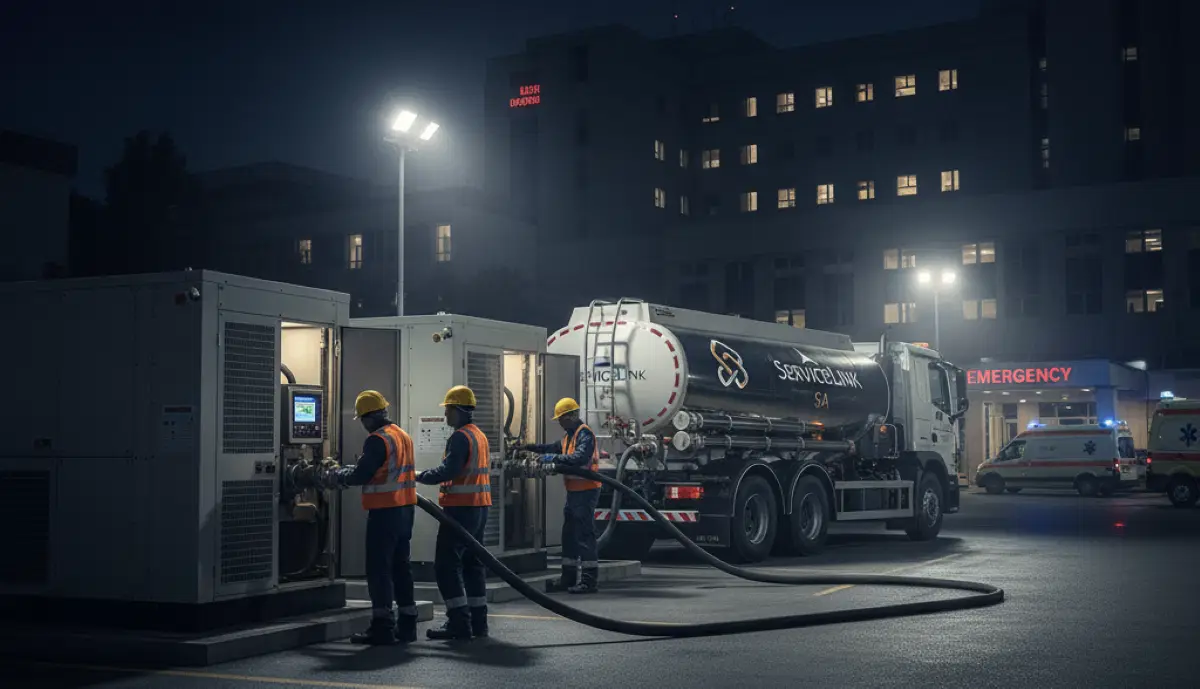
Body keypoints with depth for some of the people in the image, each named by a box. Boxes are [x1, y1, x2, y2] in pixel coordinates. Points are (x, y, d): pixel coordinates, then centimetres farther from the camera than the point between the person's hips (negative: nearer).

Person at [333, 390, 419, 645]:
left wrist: (339, 474, 3)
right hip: (404, 509, 9)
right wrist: (349, 470, 18)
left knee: (379, 569, -3)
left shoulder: (377, 440, -15)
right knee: (400, 566, 14)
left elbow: (360, 475, -17)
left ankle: (382, 627, -2)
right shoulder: (403, 436, 13)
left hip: (384, 512, -9)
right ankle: (406, 624, 18)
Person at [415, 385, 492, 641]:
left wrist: (420, 476, -12)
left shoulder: (460, 436, -14)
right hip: (479, 506, 10)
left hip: (461, 508, -10)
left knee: (446, 564, -6)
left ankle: (459, 622, -8)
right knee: (473, 562, 14)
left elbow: (448, 471, -23)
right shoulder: (479, 435, 17)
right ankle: (478, 621, 17)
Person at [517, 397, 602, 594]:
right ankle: (569, 578, 21)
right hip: (574, 491, 10)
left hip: (586, 491, -10)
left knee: (584, 534, -10)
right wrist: (531, 448, 25)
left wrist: (554, 458, -22)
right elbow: (556, 447, 33)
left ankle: (590, 580, -8)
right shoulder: (570, 435, 18)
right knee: (569, 534, 14)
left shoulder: (584, 433, -14)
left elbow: (580, 458, -28)